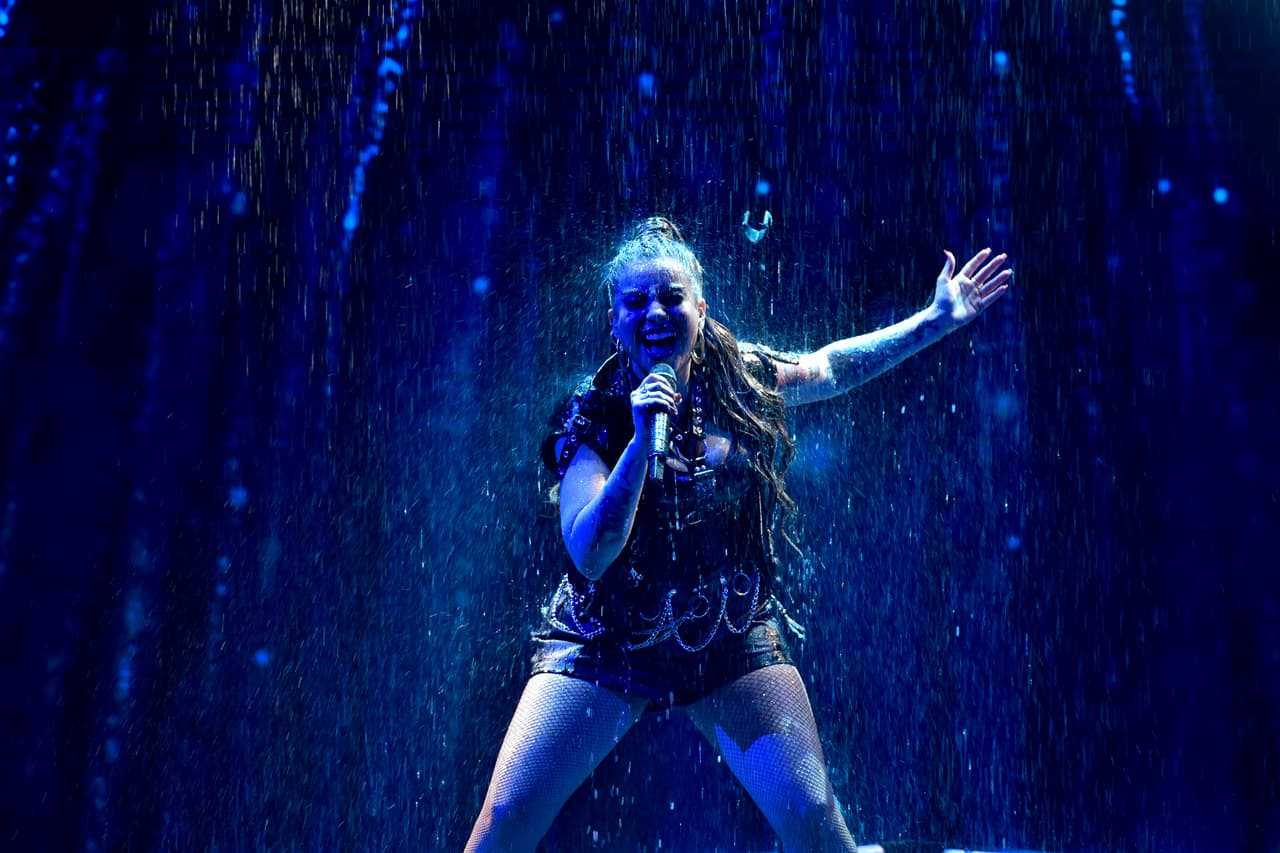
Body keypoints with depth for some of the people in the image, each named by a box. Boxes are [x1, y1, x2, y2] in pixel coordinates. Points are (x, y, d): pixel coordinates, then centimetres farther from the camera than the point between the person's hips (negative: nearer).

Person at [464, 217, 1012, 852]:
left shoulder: (742, 379, -5)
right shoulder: (593, 415, -12)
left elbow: (828, 367, 15)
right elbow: (590, 554, -23)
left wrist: (939, 318, 11)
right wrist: (642, 440, -32)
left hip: (732, 640, 2)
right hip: (604, 646, -1)